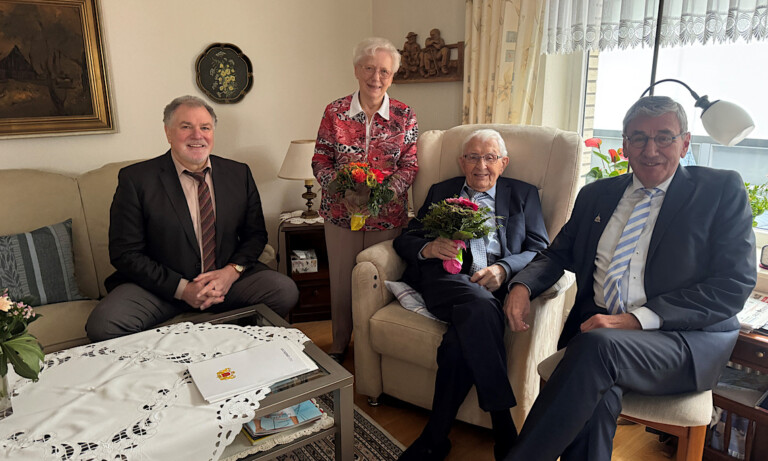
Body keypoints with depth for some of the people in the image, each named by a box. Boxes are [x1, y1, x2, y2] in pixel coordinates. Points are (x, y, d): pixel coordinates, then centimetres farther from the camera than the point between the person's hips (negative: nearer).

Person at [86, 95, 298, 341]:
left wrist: (232, 271, -12)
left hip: (226, 278, 2)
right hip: (162, 285, -2)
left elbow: (255, 234, 9)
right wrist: (182, 288, -17)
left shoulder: (239, 174, 5)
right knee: (102, 325, -28)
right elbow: (125, 253, -6)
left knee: (285, 291, -22)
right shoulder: (135, 179, -4)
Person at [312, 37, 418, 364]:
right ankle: (339, 344, 32)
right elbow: (320, 160, 2)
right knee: (341, 281, 10)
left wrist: (386, 191, -17)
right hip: (340, 212, 1)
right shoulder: (335, 112, 0)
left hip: (387, 214, 0)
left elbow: (410, 165, 1)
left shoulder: (404, 116, 0)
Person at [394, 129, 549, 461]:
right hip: (444, 281, 0)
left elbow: (541, 251, 8)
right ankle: (505, 432, -27)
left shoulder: (523, 195, 21)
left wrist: (503, 270, -13)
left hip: (494, 286, 0)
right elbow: (404, 240, 16)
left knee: (460, 340, -33)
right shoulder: (440, 192, 24)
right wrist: (427, 248, -9)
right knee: (479, 305, -36)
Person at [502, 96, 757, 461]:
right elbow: (558, 253, 22)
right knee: (598, 393, -32)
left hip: (689, 340, -2)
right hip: (597, 327, 3)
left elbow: (734, 285, -5)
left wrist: (637, 319, -18)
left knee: (597, 344, -34)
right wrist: (523, 285, -3)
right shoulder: (596, 195, 16)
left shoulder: (722, 189, 3)